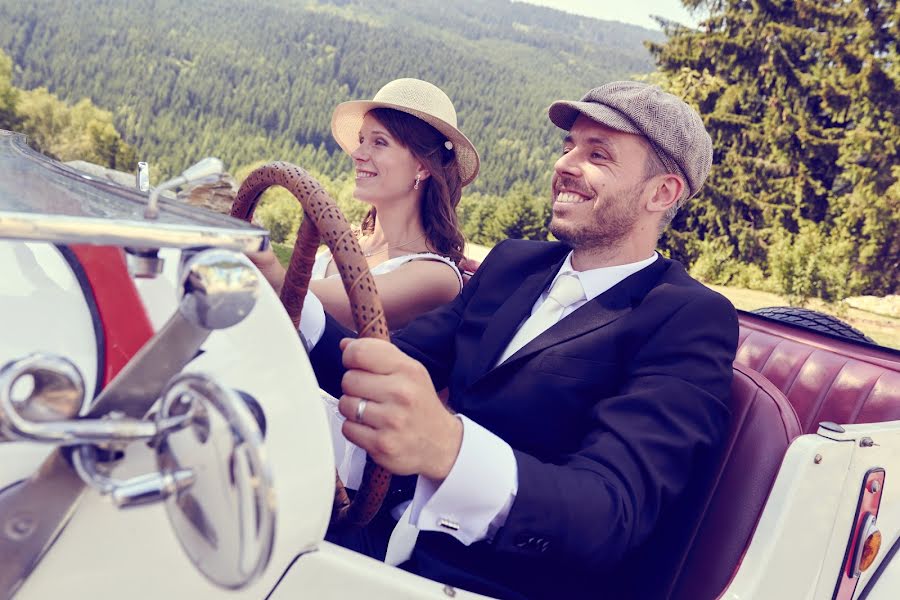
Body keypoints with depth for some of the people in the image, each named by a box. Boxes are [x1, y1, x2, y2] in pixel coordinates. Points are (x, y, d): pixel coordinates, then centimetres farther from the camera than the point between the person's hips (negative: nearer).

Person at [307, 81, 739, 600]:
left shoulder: (689, 320, -11)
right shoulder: (513, 263, 11)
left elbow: (612, 510, -24)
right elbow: (401, 366, 4)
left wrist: (446, 446, -42)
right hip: (392, 543, 6)